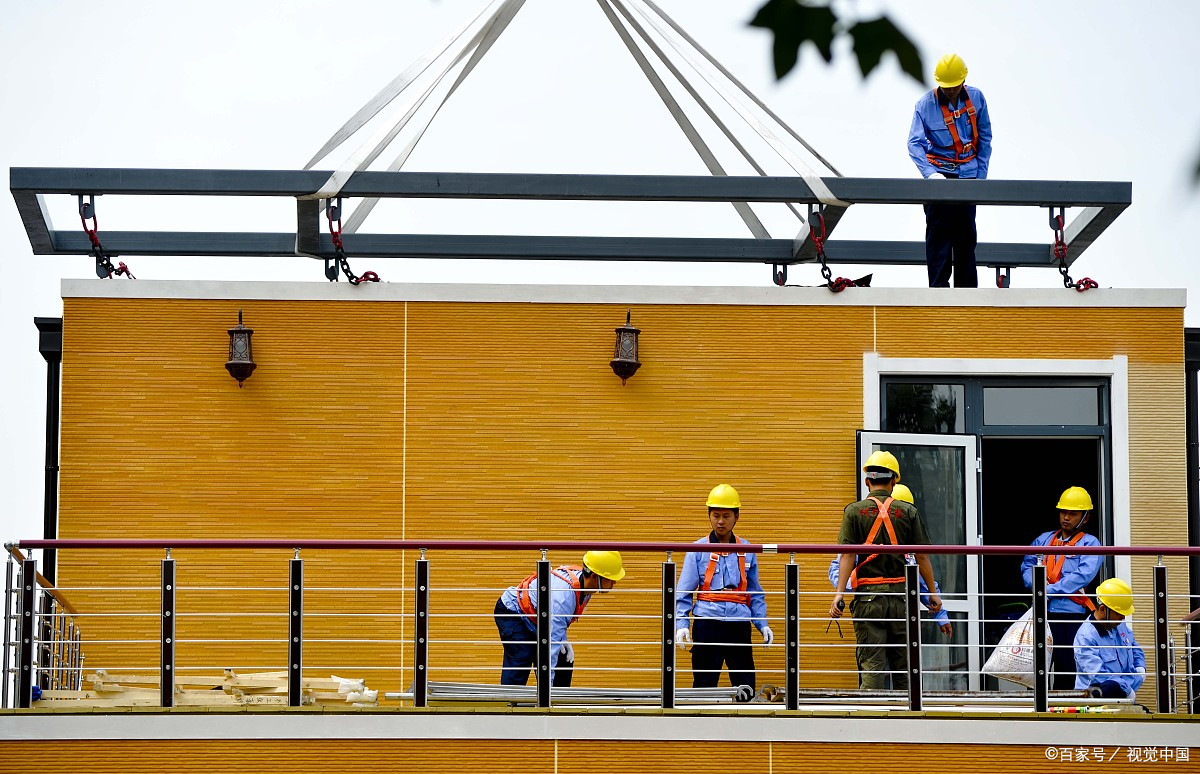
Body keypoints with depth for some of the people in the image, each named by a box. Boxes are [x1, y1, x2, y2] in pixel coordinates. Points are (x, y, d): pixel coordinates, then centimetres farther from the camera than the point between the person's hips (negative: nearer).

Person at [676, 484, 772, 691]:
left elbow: (755, 593, 16)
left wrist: (762, 624, 5)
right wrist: (682, 623, -11)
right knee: (704, 683, -1)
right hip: (707, 623, -2)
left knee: (746, 684, 1)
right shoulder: (699, 549, 3)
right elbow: (684, 591, 1)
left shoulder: (746, 550, 10)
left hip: (739, 624, 2)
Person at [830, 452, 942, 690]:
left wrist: (839, 593, -12)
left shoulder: (854, 511, 1)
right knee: (902, 661, 10)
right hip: (900, 592, 1)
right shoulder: (908, 512, 4)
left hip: (868, 594, -1)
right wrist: (933, 593, 11)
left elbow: (847, 556, -8)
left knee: (871, 661, -2)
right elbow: (922, 557, 4)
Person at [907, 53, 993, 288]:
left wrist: (981, 174, 2)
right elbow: (915, 143, -15)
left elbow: (984, 138, 7)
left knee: (966, 235, 7)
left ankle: (967, 288, 12)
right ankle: (938, 287, -7)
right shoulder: (925, 104, -10)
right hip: (939, 175, -3)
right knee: (938, 235, -7)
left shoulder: (976, 98, -1)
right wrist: (929, 173, -30)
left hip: (968, 174, 3)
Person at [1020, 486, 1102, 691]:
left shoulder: (1089, 544, 4)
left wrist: (1051, 591, -14)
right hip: (1043, 613, 5)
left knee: (1067, 669, -3)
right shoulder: (1044, 540, 21)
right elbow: (1027, 565, 14)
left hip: (1071, 614, -4)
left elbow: (1083, 576, -10)